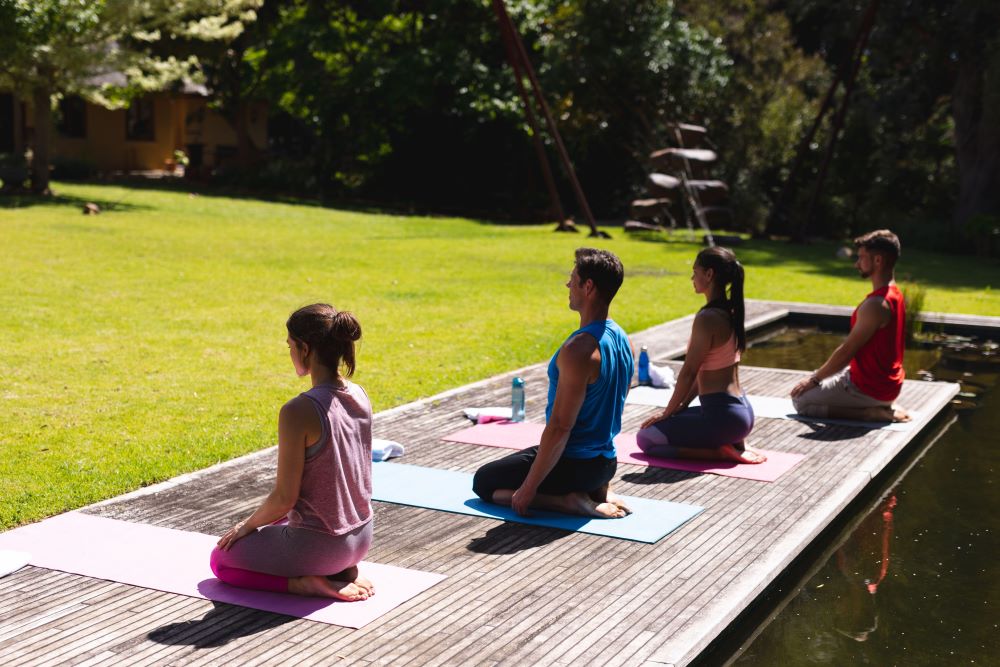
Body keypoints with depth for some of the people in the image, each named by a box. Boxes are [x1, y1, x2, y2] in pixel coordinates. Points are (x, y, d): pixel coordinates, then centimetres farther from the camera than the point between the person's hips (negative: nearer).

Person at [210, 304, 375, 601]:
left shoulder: (299, 411, -26)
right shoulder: (360, 397, -2)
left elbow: (284, 497, -21)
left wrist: (247, 526, 0)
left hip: (319, 544, -7)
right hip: (361, 539, 7)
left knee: (221, 558, 18)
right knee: (273, 528, 36)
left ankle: (308, 583, -2)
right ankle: (343, 570, 11)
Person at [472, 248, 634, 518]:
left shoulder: (579, 350, -27)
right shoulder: (622, 340, 2)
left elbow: (559, 427, -26)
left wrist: (529, 487, -17)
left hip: (573, 464, -9)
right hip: (606, 462, 9)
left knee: (483, 481, 10)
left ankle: (570, 501, -6)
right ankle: (598, 491, 11)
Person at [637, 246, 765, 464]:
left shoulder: (707, 318, -19)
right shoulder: (731, 313, 9)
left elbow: (688, 373, -15)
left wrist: (667, 414, -4)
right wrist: (682, 405, 15)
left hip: (722, 416, -9)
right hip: (742, 411, 9)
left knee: (645, 438, -1)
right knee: (672, 423, 28)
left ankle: (719, 451, -6)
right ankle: (733, 442, 12)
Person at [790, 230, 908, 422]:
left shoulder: (875, 305, -25)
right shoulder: (894, 295, 6)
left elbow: (846, 351, -20)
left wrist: (814, 379, -7)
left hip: (870, 389, -9)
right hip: (888, 383, 10)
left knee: (800, 400, -4)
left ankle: (871, 413, -9)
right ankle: (882, 407, 12)